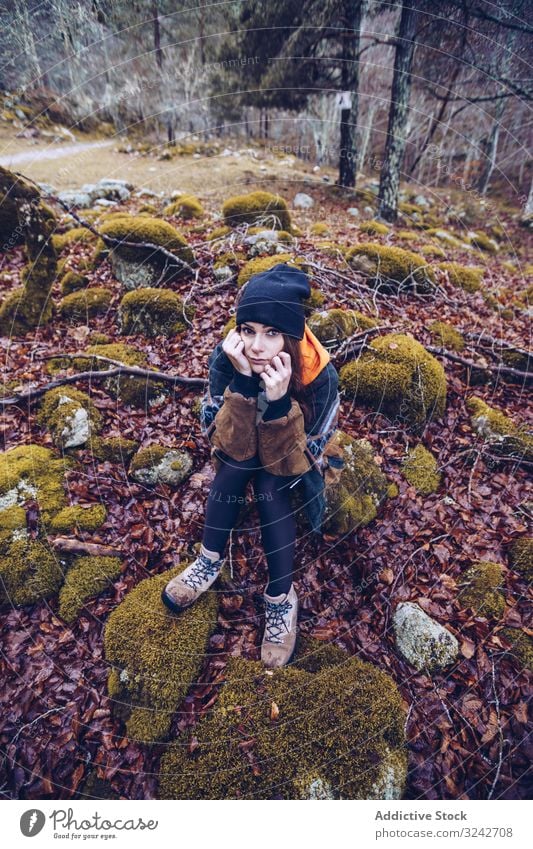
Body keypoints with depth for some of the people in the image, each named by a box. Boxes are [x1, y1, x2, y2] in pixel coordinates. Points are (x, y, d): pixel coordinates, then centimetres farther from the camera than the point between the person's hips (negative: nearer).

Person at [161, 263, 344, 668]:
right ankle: (210, 561, -13)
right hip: (243, 460, 2)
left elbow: (289, 462, -29)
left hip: (300, 463, -1)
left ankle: (282, 597, -18)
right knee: (236, 461, -30)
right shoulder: (226, 358, -26)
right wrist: (242, 381, -42)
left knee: (269, 480, -30)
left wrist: (279, 400, -45)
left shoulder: (320, 375, -31)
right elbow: (230, 446, -28)